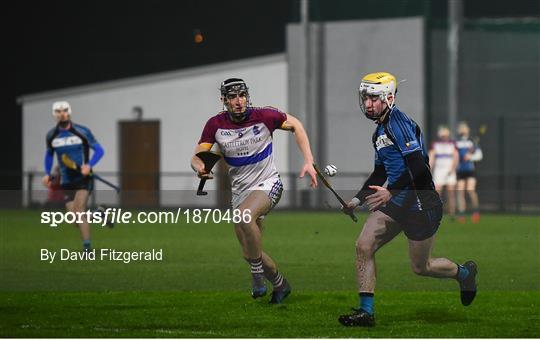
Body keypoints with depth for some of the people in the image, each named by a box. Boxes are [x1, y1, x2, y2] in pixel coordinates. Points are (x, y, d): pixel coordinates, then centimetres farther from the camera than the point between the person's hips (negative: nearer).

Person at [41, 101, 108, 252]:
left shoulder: (82, 132, -8)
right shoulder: (51, 136, 3)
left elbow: (99, 150, -3)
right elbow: (49, 155, 21)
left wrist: (89, 165, -19)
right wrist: (47, 174, 6)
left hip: (83, 178, -4)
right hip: (66, 181, 4)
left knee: (79, 211, -19)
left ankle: (87, 247, -10)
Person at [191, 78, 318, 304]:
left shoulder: (264, 116, -13)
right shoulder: (215, 125, -7)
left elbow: (296, 126, 1)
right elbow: (197, 156, -7)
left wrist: (308, 162, -7)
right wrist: (200, 167, -33)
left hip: (268, 184, -4)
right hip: (240, 190, 4)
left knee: (245, 214, -36)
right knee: (249, 253, 3)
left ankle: (258, 275, -21)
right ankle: (279, 284, 30)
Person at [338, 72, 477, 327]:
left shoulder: (400, 123, -16)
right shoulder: (380, 131, 14)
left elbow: (417, 167, -24)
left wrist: (391, 192, -26)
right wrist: (357, 199, 17)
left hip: (421, 203, -9)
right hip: (396, 201, 9)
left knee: (420, 267, 4)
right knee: (363, 246, -7)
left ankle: (464, 273, 33)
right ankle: (365, 311, -4)